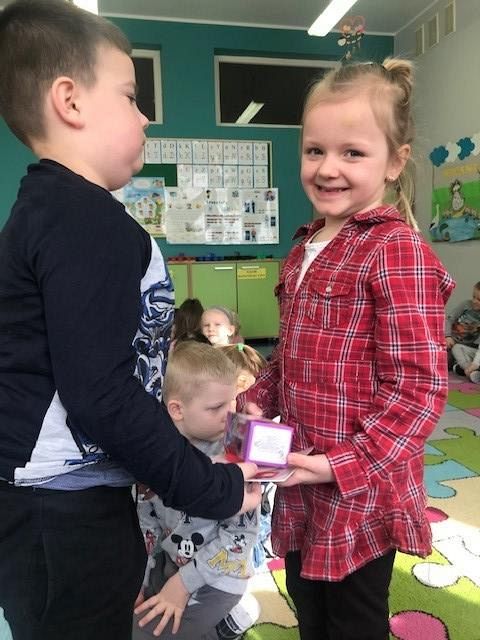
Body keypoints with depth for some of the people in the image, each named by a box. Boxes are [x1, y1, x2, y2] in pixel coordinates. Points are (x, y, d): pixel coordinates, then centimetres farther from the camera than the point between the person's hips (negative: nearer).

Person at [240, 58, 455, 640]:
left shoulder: (396, 250, -18)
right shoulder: (305, 249, 7)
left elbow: (419, 386, -21)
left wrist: (347, 465, -23)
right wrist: (258, 400, 1)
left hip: (360, 490, -7)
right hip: (301, 484, 7)